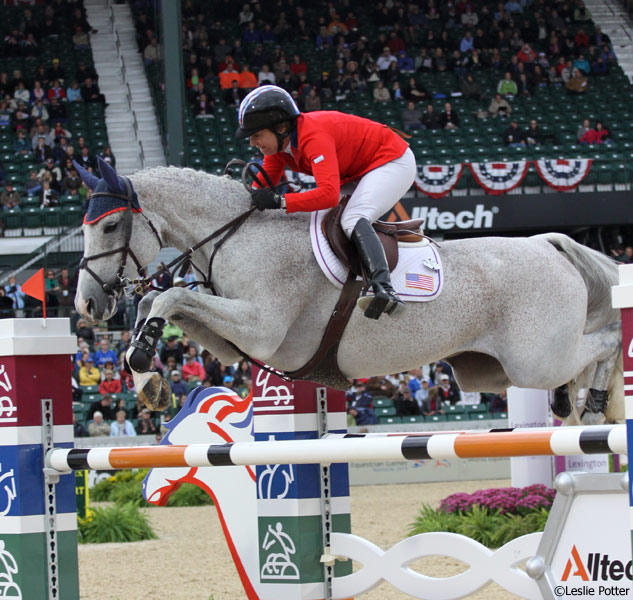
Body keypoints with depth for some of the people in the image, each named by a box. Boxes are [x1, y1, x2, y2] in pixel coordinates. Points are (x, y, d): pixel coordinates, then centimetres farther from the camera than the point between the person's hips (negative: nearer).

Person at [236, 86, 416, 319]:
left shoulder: (314, 137, -34)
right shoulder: (278, 140, -5)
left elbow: (329, 194, -45)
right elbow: (263, 187, 3)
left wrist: (279, 201, -47)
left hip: (393, 162, -11)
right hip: (359, 172, 11)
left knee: (353, 220, -31)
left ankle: (384, 288, -49)